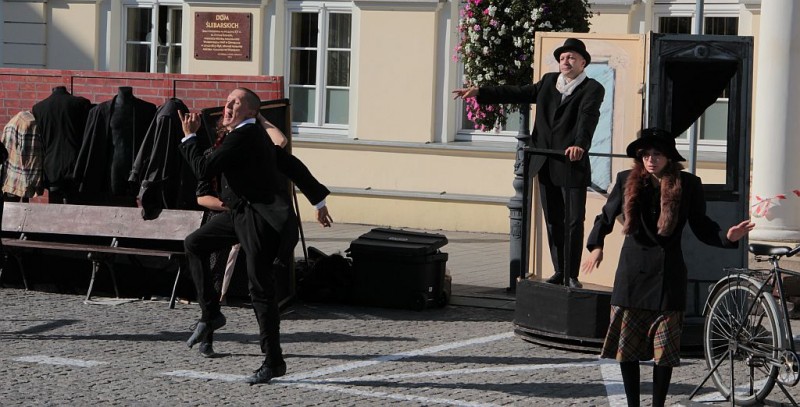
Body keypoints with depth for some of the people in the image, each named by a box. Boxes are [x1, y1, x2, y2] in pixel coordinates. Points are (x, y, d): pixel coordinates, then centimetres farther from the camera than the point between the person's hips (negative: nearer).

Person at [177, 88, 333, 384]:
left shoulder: (243, 136, -17)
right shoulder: (256, 137, 14)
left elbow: (204, 170, -20)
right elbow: (293, 166, 20)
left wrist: (189, 137, -7)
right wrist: (318, 200, 28)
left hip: (259, 220, -11)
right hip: (241, 214, 11)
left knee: (261, 290, -6)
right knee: (194, 244, 13)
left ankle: (273, 362, 0)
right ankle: (210, 314, 17)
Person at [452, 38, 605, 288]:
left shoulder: (592, 89, -5)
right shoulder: (549, 82, 15)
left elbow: (587, 117, -22)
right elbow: (519, 93, 17)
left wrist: (580, 144, -41)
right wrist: (480, 92, 11)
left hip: (572, 166, -6)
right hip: (546, 166, 6)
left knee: (574, 221, -2)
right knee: (553, 221, 10)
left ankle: (572, 276, 4)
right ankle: (559, 271, 19)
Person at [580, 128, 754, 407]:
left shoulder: (687, 185, -1)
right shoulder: (627, 181, 3)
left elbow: (701, 227, 4)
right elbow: (606, 217, 14)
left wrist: (728, 237, -13)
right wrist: (596, 246, 0)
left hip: (667, 274, -2)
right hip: (632, 272, 2)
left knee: (665, 349, -2)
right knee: (626, 346, 4)